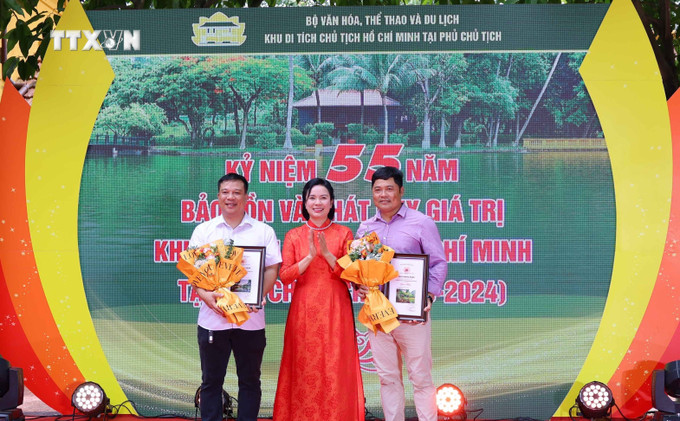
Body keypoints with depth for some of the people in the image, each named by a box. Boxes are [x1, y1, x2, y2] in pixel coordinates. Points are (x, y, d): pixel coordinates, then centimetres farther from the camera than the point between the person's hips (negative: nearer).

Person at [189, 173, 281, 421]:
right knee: (211, 381, 8)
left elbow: (272, 270, 1)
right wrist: (205, 295, -14)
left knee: (250, 381, 8)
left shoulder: (264, 231, 6)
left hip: (251, 318, 0)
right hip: (212, 317, 1)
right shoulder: (204, 230, 8)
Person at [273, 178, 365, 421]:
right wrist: (310, 256, -16)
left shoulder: (344, 234, 4)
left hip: (335, 310, 0)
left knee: (335, 369, 0)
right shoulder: (293, 236, 5)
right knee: (305, 370, 2)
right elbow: (285, 276, -3)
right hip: (304, 311, 1)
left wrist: (327, 253, -14)